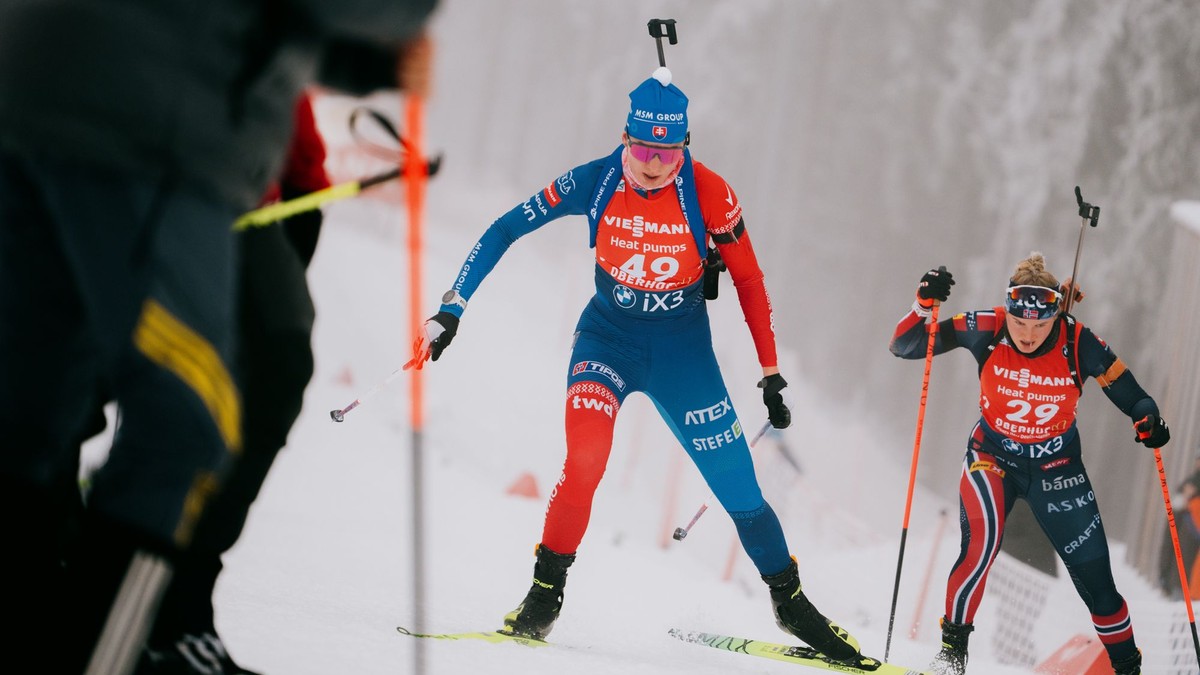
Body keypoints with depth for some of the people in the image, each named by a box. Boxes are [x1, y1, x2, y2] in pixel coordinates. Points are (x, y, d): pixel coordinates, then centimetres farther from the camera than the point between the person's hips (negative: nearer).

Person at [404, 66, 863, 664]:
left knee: (739, 489, 2)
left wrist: (771, 373, -1)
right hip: (608, 339, 0)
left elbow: (748, 280, -4)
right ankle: (544, 596, -10)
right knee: (585, 459, -26)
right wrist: (451, 310, -13)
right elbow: (503, 232, -9)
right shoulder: (594, 183, -16)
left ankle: (791, 603, 24)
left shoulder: (709, 194, -18)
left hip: (683, 351, 0)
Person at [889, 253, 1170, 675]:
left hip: (1056, 467, 1)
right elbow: (904, 346, -18)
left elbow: (1126, 391, -12)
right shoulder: (986, 330, -21)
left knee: (1094, 575, 2)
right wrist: (925, 305, -35)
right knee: (981, 543, -28)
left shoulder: (1078, 344, -22)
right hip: (992, 455, -1)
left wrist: (1148, 421, -33)